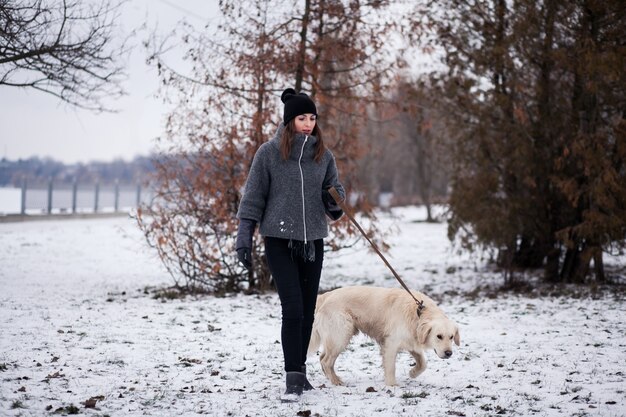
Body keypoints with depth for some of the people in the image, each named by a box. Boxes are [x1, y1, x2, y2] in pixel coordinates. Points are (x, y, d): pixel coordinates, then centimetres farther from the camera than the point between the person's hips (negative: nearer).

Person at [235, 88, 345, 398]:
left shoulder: (323, 156, 6)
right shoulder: (269, 153, -4)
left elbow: (334, 193, 13)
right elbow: (253, 197, -1)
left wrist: (336, 204, -11)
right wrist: (244, 239, -4)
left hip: (313, 241, 4)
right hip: (279, 240, -4)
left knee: (307, 311, 9)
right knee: (292, 308, -12)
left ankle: (300, 368, 23)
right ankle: (294, 376, -8)